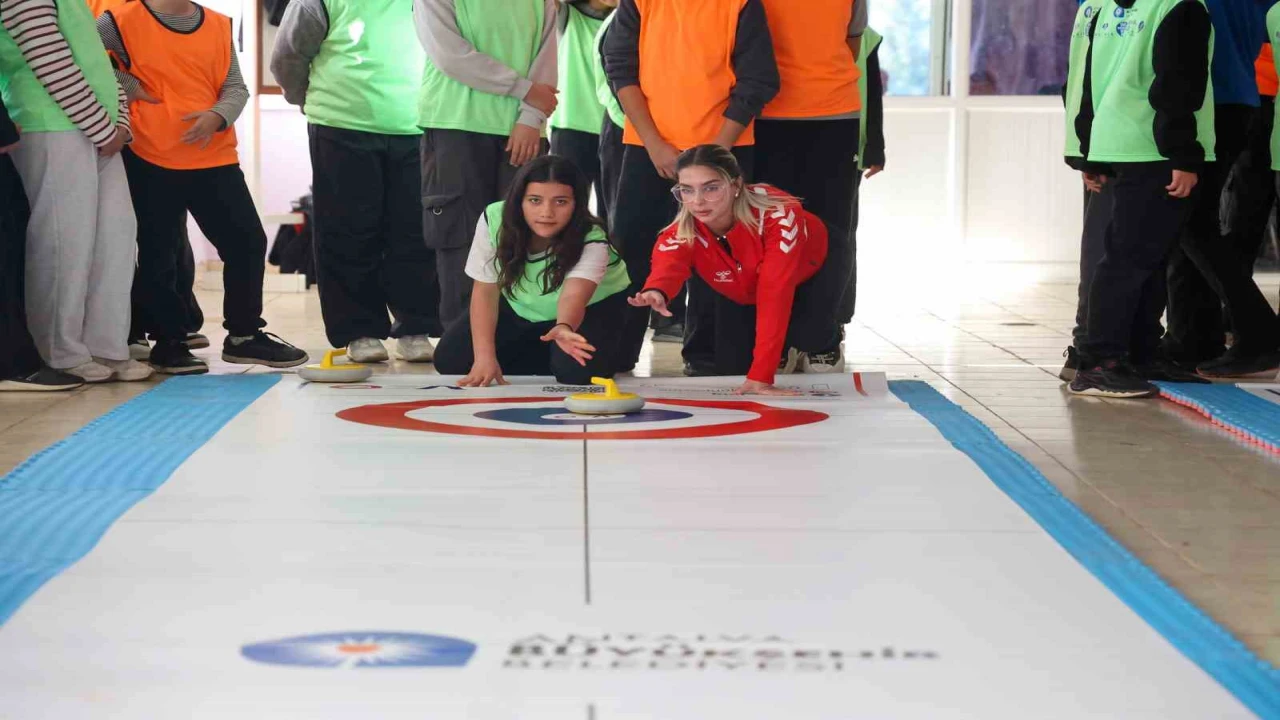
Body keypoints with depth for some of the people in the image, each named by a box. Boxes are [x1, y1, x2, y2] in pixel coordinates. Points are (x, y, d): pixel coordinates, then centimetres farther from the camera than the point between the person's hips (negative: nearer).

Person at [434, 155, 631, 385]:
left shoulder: (592, 241, -36)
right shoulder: (494, 220, -27)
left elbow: (574, 296, -52)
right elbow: (486, 291, -21)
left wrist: (564, 328, -76)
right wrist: (484, 357, -30)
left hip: (590, 308, -3)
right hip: (521, 310, 4)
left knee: (578, 372, -32)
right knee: (450, 359, -11)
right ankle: (540, 357, 9)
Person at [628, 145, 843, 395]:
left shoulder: (777, 215, -43)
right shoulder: (682, 233, -34)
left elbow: (774, 294, -48)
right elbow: (668, 263, -57)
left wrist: (761, 376, -52)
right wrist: (656, 291, -85)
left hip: (812, 270, -4)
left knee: (810, 334, -31)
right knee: (731, 369, -6)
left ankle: (827, 338, 8)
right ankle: (784, 352, 27)